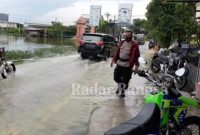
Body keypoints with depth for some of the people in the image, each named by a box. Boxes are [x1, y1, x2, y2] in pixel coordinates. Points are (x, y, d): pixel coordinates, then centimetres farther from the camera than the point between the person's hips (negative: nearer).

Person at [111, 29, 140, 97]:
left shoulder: (134, 45, -6)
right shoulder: (122, 43, 10)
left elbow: (136, 55, -8)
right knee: (116, 77, 13)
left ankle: (123, 90, 23)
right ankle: (119, 86, 40)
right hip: (119, 63, 5)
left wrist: (136, 64, -14)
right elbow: (117, 52, 15)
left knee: (125, 79, 3)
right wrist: (114, 60, 11)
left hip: (127, 64, -5)